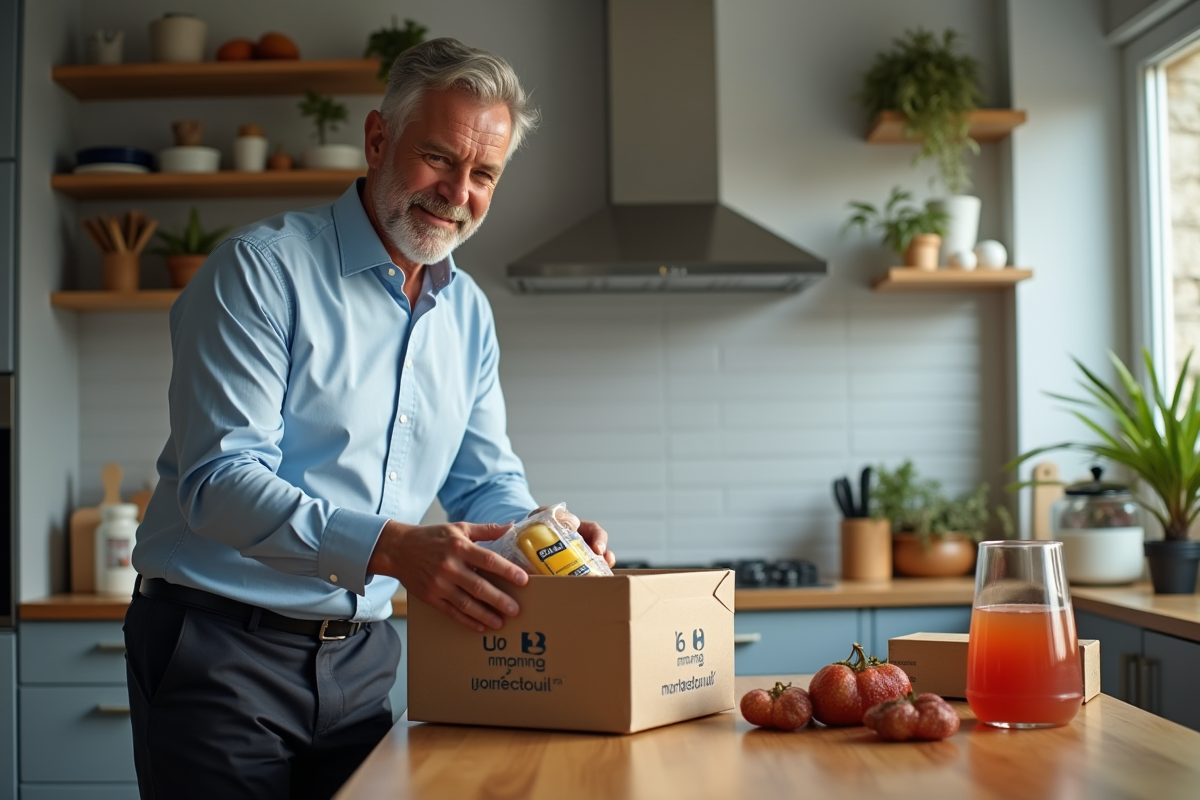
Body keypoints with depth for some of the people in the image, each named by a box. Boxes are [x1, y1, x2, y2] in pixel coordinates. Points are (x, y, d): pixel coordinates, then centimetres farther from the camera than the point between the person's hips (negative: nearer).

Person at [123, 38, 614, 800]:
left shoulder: (469, 313, 10)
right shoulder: (263, 268, -12)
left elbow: (487, 482, 15)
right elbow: (219, 481, -21)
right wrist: (391, 547, -34)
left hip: (361, 654, 6)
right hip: (221, 645, -6)